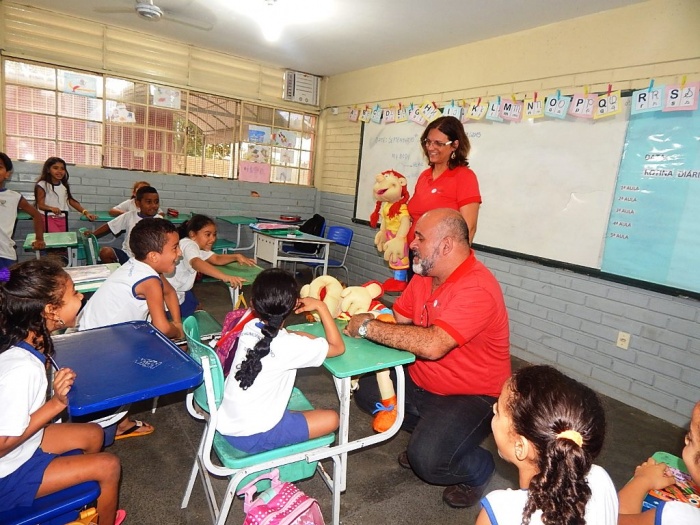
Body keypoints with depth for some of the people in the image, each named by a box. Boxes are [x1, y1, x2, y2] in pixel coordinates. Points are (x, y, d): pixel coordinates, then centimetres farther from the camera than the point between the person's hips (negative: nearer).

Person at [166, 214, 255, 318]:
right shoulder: (189, 245, -26)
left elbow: (216, 259, 6)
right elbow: (196, 262, -47)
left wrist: (236, 256, -14)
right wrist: (224, 277, -61)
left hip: (181, 291, 10)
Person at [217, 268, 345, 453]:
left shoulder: (250, 327, -4)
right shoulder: (290, 346, -23)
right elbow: (338, 347, -7)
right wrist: (321, 306, -5)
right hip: (251, 437, -7)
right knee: (331, 419, 5)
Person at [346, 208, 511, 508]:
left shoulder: (477, 289, -29)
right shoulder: (425, 275, 0)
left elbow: (432, 344, -38)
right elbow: (397, 319, 4)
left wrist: (369, 327, -30)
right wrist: (358, 316, -13)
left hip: (472, 397, -8)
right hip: (421, 382, 8)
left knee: (426, 460, -24)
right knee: (366, 390, 3)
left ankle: (478, 468, 11)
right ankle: (431, 432, 20)